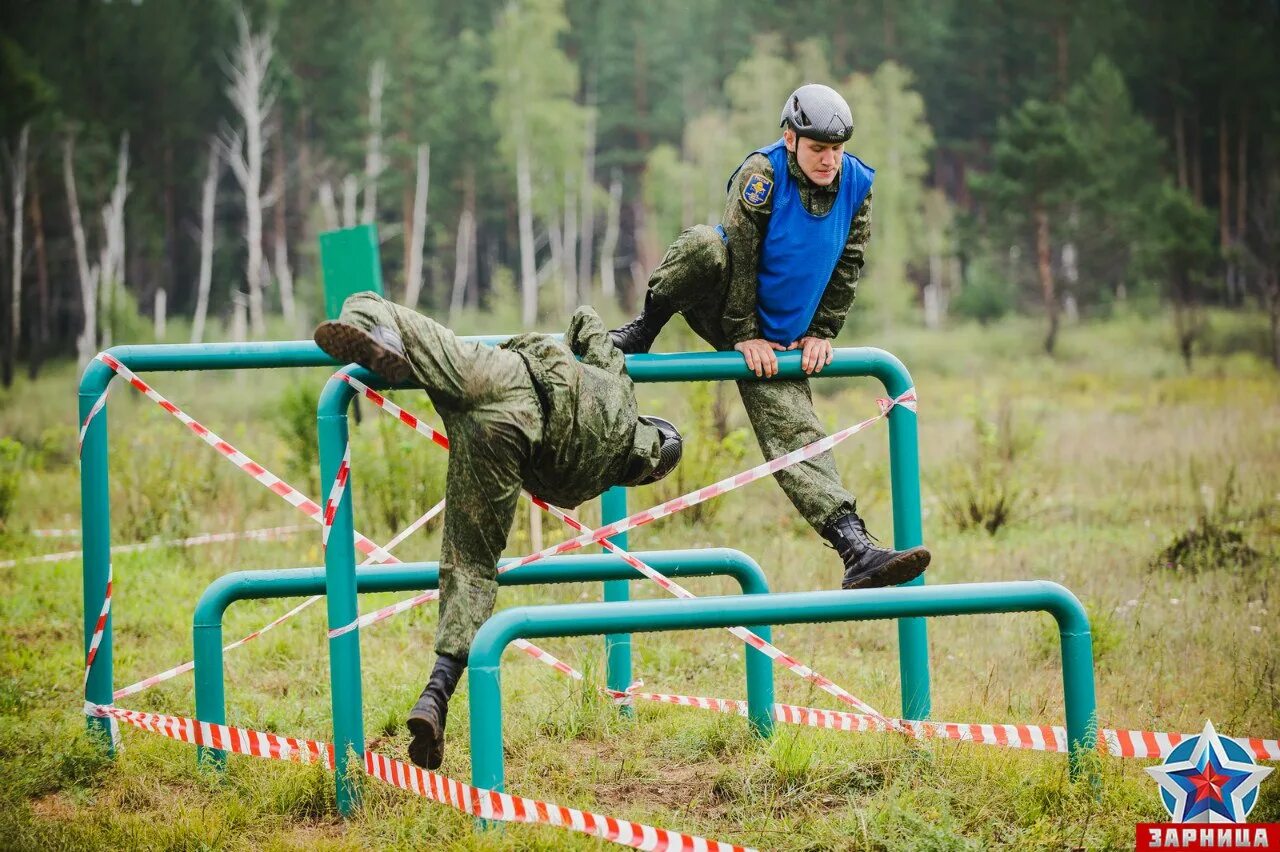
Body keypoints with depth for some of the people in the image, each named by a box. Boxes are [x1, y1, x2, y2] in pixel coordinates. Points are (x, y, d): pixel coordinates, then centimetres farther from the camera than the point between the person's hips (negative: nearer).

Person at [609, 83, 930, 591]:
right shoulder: (762, 175, -19)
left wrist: (821, 334, -1)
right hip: (722, 306, -3)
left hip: (779, 341, 3)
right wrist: (745, 336, -18)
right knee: (703, 246, -38)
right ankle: (641, 334, -16)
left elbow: (847, 267, 4)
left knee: (796, 435, -15)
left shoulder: (856, 185, -6)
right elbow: (741, 255, -18)